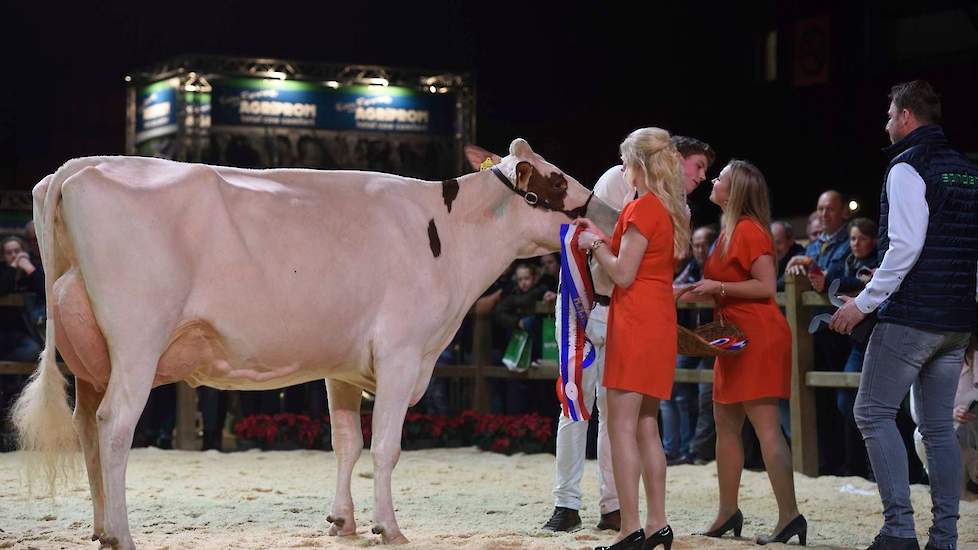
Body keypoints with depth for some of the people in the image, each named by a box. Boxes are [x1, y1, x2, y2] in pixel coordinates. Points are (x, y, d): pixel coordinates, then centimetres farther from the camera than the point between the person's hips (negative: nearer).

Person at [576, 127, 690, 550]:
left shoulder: (642, 208, -13)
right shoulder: (671, 209, 14)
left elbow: (623, 274, -15)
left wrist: (596, 246, 0)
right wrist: (604, 238, 19)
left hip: (636, 320, -9)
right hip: (659, 320, 9)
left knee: (622, 425, -8)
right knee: (646, 425, 12)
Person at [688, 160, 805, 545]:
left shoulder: (748, 230, -13)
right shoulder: (730, 230, 16)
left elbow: (766, 286, -19)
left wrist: (718, 287, -17)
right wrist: (705, 292, 12)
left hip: (758, 337, -11)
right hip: (737, 339, 11)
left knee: (766, 426, -13)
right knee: (726, 423, 13)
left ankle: (789, 516, -14)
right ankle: (728, 513, 20)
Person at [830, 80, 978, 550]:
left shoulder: (907, 168, -9)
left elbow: (905, 247, -18)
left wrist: (864, 302, -14)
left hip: (911, 316, -8)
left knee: (873, 413, -2)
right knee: (938, 425, 10)